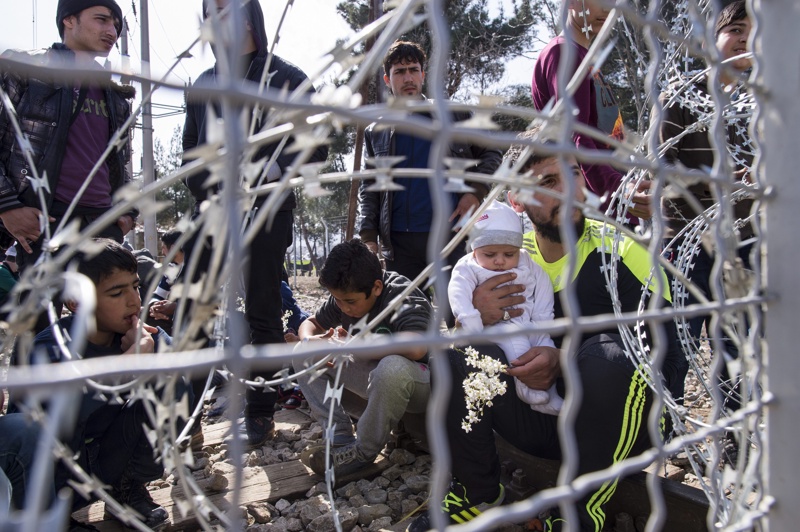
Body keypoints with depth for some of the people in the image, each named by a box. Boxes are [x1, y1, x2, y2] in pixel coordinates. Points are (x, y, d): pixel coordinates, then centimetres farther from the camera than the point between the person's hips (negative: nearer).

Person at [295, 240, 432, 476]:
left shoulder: (405, 299, -26)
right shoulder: (344, 297, -5)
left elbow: (415, 349, -45)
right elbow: (310, 323, 10)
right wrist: (310, 341, -17)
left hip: (420, 384, -7)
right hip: (376, 377, 7)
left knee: (392, 367, -42)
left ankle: (362, 453, -19)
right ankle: (341, 438, -11)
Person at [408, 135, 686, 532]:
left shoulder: (621, 250, -12)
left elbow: (663, 348, -16)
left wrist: (566, 360, -27)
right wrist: (474, 316, -23)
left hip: (618, 423, -2)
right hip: (540, 420, 3)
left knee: (608, 353, -34)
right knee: (453, 352, -16)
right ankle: (478, 495, 1)